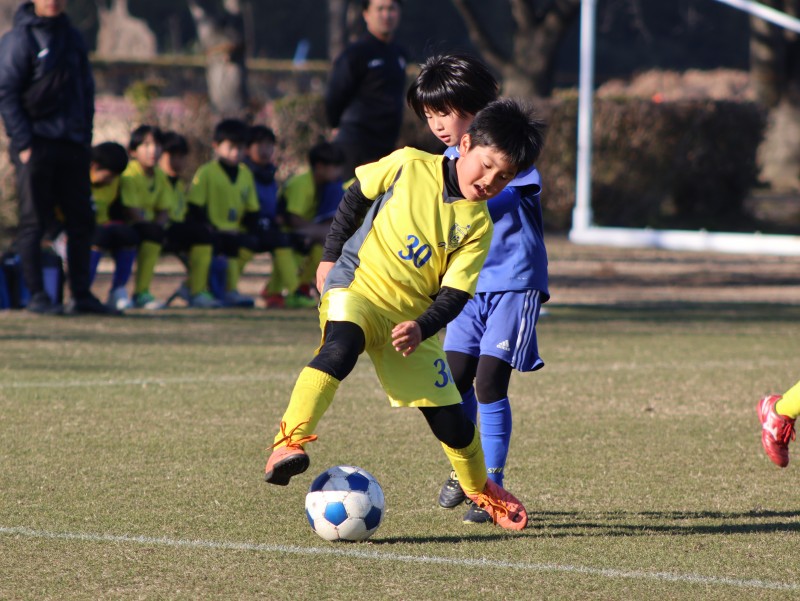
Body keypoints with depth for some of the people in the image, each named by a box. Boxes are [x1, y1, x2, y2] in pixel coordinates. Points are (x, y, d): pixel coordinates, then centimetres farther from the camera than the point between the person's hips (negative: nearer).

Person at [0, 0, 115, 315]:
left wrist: (85, 136, 9)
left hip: (73, 146, 6)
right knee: (34, 222, -3)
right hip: (36, 144, -6)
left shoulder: (73, 38, 15)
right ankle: (37, 295, 1)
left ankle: (81, 294, 11)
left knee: (81, 221, 5)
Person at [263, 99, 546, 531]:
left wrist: (421, 329, -27)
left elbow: (453, 295, -9)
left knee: (452, 422, 2)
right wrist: (330, 256, 7)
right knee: (341, 345, -38)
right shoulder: (409, 166, -7)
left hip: (413, 319, 3)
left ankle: (481, 491, 32)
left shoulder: (478, 226, -2)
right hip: (356, 288, -3)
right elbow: (356, 198, 8)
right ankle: (289, 442, -45)